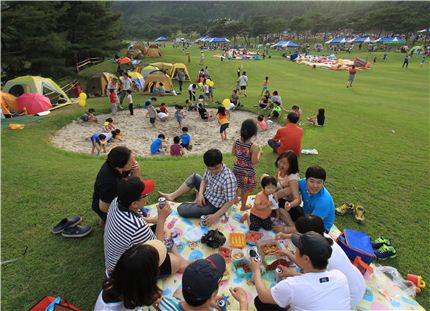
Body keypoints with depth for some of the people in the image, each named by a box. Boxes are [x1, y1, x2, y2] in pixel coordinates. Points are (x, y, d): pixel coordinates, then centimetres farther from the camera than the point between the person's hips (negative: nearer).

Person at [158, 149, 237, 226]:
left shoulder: (229, 179, -37)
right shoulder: (210, 168, -14)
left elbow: (231, 201, -28)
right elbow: (204, 180, 3)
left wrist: (216, 216, -29)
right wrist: (200, 194, -15)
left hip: (213, 206, -8)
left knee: (181, 210, -10)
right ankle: (172, 196, 25)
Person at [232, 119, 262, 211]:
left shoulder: (236, 142, -11)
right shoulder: (253, 147, -27)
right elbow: (254, 162, -23)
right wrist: (259, 154, -8)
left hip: (237, 168, 5)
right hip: (247, 172, -4)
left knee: (236, 186, 27)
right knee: (245, 190, 16)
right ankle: (243, 206, 35)